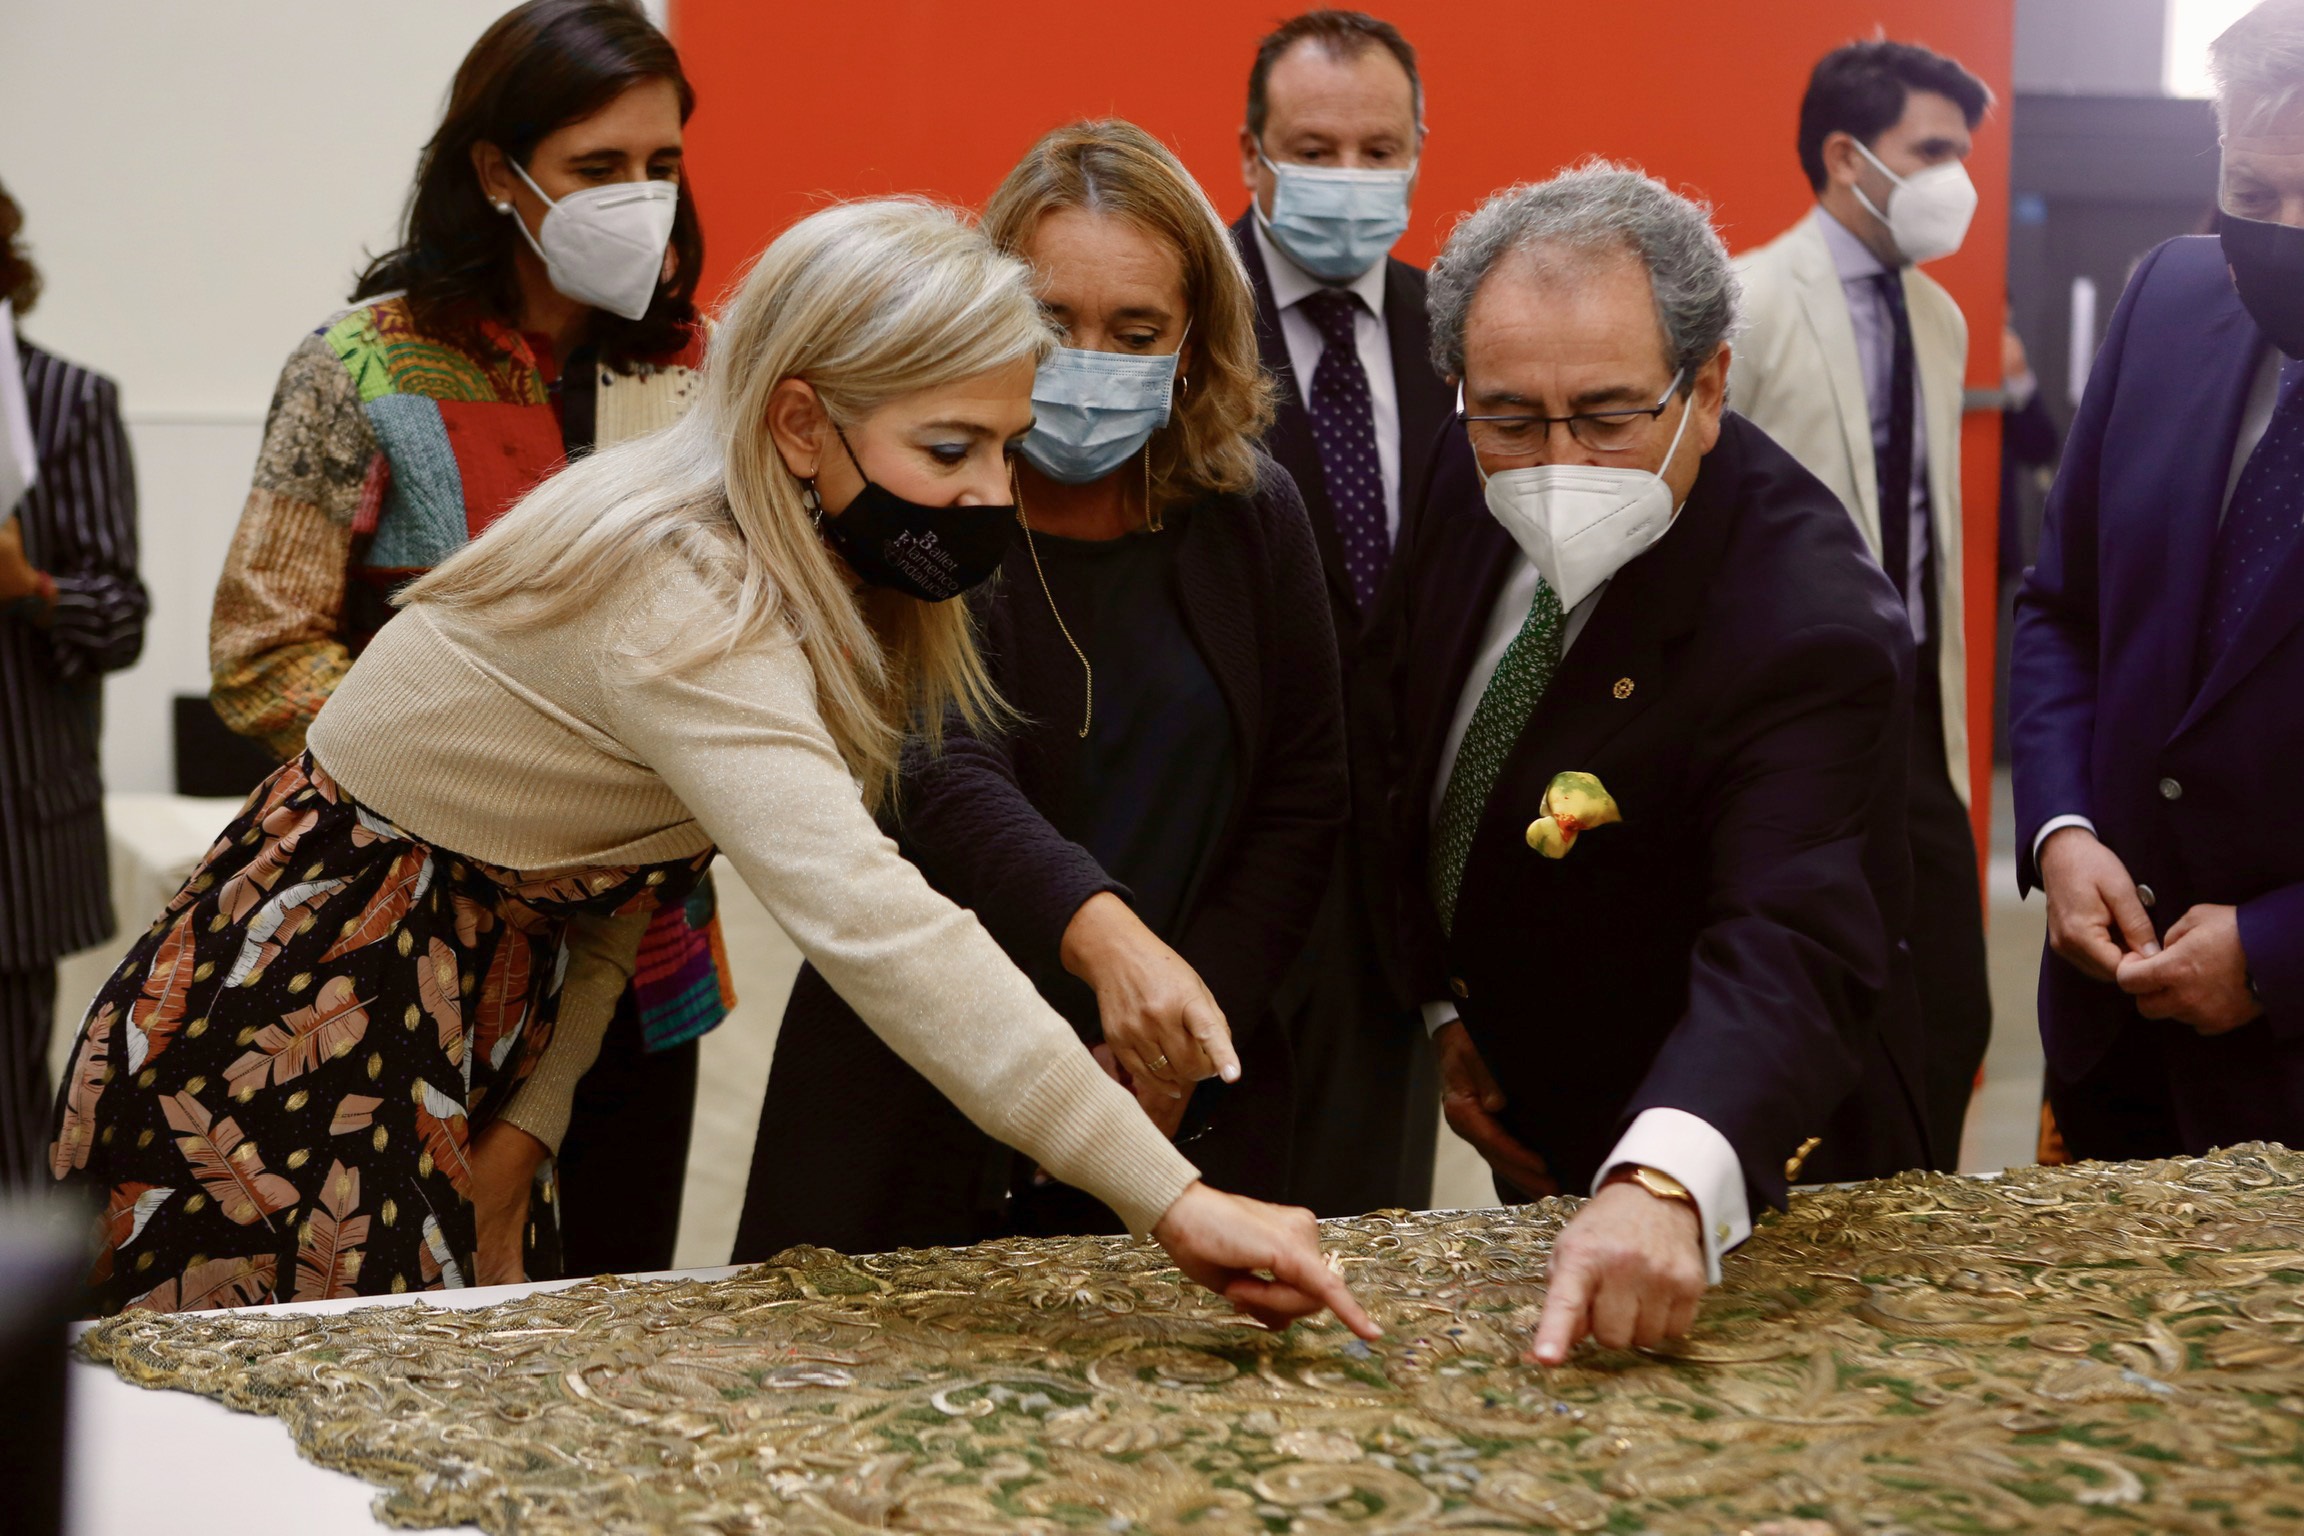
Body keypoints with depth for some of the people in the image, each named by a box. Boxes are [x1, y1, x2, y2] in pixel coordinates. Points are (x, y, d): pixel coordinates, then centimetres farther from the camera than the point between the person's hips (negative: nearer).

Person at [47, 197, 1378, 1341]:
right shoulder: (685, 604, -30)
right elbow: (864, 919, -43)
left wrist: (528, 1117, 0)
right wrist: (1173, 1200, -49)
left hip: (453, 1018, 9)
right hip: (290, 1037, -9)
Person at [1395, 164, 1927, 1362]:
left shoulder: (1810, 626, -33)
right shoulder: (1476, 493, -10)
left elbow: (1789, 949, -47)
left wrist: (1660, 1189, -63)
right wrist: (1446, 1006, 1)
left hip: (1731, 1185, -7)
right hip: (1533, 1144, 7)